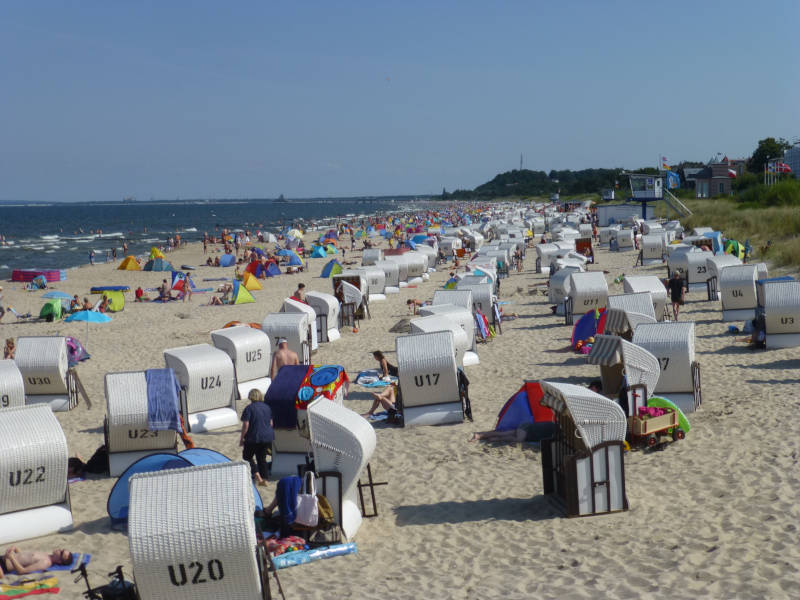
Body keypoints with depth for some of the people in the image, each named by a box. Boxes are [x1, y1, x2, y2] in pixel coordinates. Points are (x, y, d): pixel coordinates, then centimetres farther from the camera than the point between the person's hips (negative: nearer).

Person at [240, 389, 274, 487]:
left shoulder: (249, 408, -11)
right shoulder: (267, 407, 9)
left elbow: (246, 425, -14)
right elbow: (271, 423, 16)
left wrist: (242, 438, -6)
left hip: (254, 438, -6)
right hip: (267, 437, 6)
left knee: (247, 457, 8)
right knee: (262, 458, 16)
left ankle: (257, 475, -9)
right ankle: (264, 479, 11)